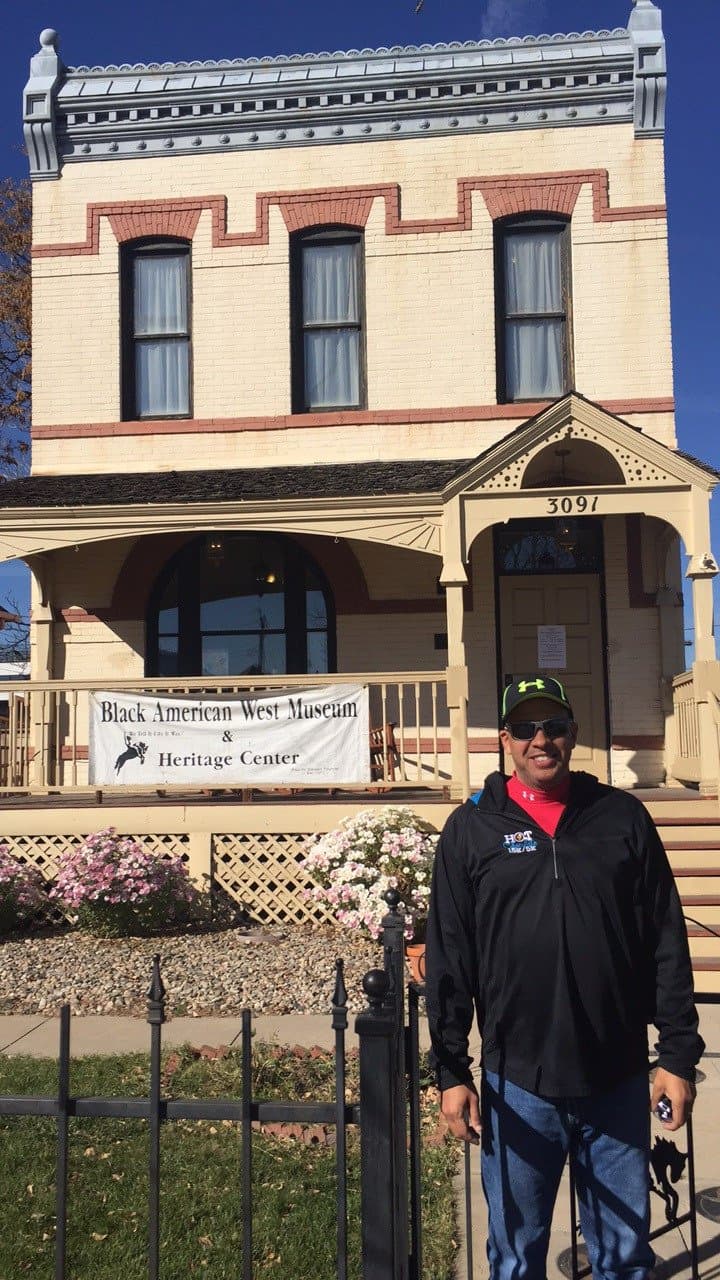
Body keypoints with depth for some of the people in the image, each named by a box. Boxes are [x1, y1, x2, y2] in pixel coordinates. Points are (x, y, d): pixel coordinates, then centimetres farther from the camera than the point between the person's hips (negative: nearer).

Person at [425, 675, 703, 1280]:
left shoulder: (623, 817, 2)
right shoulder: (471, 829, -1)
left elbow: (667, 944, 3)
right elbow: (448, 960, -2)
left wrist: (679, 1054, 0)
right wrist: (452, 1071, -4)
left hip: (619, 1081, 1)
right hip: (519, 1084, -1)